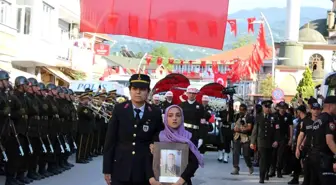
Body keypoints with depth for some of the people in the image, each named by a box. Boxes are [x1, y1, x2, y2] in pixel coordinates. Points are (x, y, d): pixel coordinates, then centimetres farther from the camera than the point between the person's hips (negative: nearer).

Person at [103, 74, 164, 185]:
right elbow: (110, 140, 0)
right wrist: (107, 169, -3)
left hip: (145, 171, 0)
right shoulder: (119, 110, 0)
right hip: (120, 169, 0)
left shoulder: (155, 114, 0)